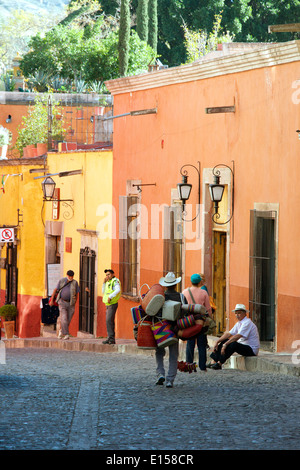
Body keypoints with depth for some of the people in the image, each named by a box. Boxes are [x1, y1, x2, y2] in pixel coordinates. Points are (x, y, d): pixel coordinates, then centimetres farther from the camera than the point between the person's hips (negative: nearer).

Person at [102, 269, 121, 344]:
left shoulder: (115, 281, -8)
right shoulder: (108, 282, 20)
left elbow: (118, 290, -25)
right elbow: (103, 292, 18)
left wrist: (110, 296, -32)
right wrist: (104, 283, 8)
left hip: (112, 304, -10)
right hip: (108, 305, 10)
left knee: (109, 321, -17)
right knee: (109, 322, 9)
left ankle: (111, 338, -20)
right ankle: (111, 339, 12)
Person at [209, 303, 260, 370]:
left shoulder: (247, 323, -17)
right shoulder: (239, 323, 12)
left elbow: (237, 336, -26)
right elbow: (228, 334, 10)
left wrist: (225, 344, -28)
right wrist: (217, 342, -1)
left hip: (251, 349, -10)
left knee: (233, 344, -32)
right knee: (225, 341, 2)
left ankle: (219, 363, -30)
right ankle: (214, 361, -8)